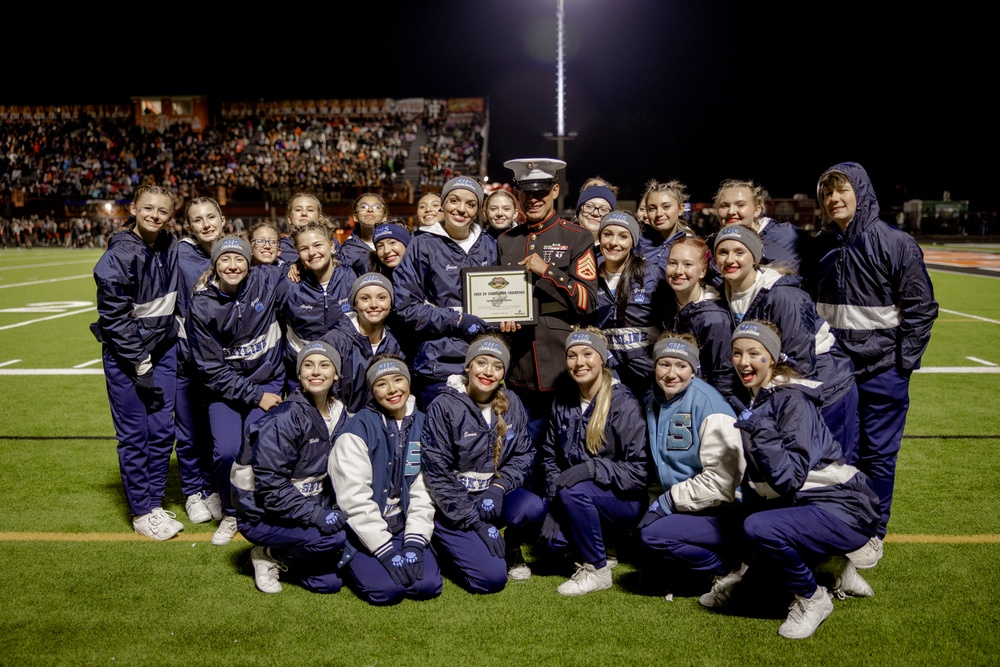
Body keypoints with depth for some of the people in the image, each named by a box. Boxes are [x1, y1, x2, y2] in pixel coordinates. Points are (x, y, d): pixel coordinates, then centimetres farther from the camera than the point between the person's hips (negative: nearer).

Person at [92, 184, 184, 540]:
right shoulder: (119, 256, -16)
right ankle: (141, 513, 14)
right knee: (134, 434, 2)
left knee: (162, 431, 7)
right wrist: (140, 367, -14)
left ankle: (155, 503, 22)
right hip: (125, 355, -5)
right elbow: (115, 317, -16)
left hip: (164, 348, 5)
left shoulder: (171, 246, 1)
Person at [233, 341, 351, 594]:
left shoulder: (339, 414, 2)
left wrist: (340, 509, -7)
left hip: (313, 504, 6)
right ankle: (270, 555, -2)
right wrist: (315, 516, -29)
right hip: (263, 516, -6)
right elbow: (271, 486, -24)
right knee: (334, 537, -27)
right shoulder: (283, 419, -20)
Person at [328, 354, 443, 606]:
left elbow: (423, 490, 0)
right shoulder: (360, 427, -13)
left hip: (402, 526, 4)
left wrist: (414, 543, -11)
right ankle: (349, 564, 8)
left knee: (428, 585, -16)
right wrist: (386, 552, -19)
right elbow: (354, 496, -18)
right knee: (387, 589, -22)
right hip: (361, 531, -4)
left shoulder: (422, 425, 2)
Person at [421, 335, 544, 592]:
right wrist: (476, 522, -17)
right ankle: (451, 545, 12)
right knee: (491, 578, -20)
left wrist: (499, 486, -17)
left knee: (534, 508, -28)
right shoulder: (443, 407, -13)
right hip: (453, 506, -4)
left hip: (493, 495, 4)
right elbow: (437, 475, -14)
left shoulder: (511, 404, 1)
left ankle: (511, 547, 6)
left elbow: (524, 454, 3)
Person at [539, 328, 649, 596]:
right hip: (579, 501, 5)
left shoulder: (623, 404, -18)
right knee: (551, 539, -18)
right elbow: (550, 454, 7)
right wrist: (554, 491, -9)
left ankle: (597, 570, -10)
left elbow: (639, 470, -20)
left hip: (625, 501, -5)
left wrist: (591, 468, -31)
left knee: (572, 492, -31)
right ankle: (602, 543, 13)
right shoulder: (563, 401, 0)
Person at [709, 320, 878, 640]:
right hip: (799, 505, 9)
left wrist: (759, 432, -35)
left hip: (844, 511, -9)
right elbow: (757, 485, 10)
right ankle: (827, 565, 15)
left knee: (759, 528, -32)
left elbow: (790, 478, -25)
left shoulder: (792, 400, -17)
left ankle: (813, 599, -6)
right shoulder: (753, 403, 8)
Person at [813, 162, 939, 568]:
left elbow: (921, 307, -6)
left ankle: (873, 535, 22)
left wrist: (904, 363, -7)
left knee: (879, 454, 6)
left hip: (883, 370, -3)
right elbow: (808, 303, 15)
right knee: (839, 453, 9)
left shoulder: (896, 244, -9)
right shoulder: (820, 248, 5)